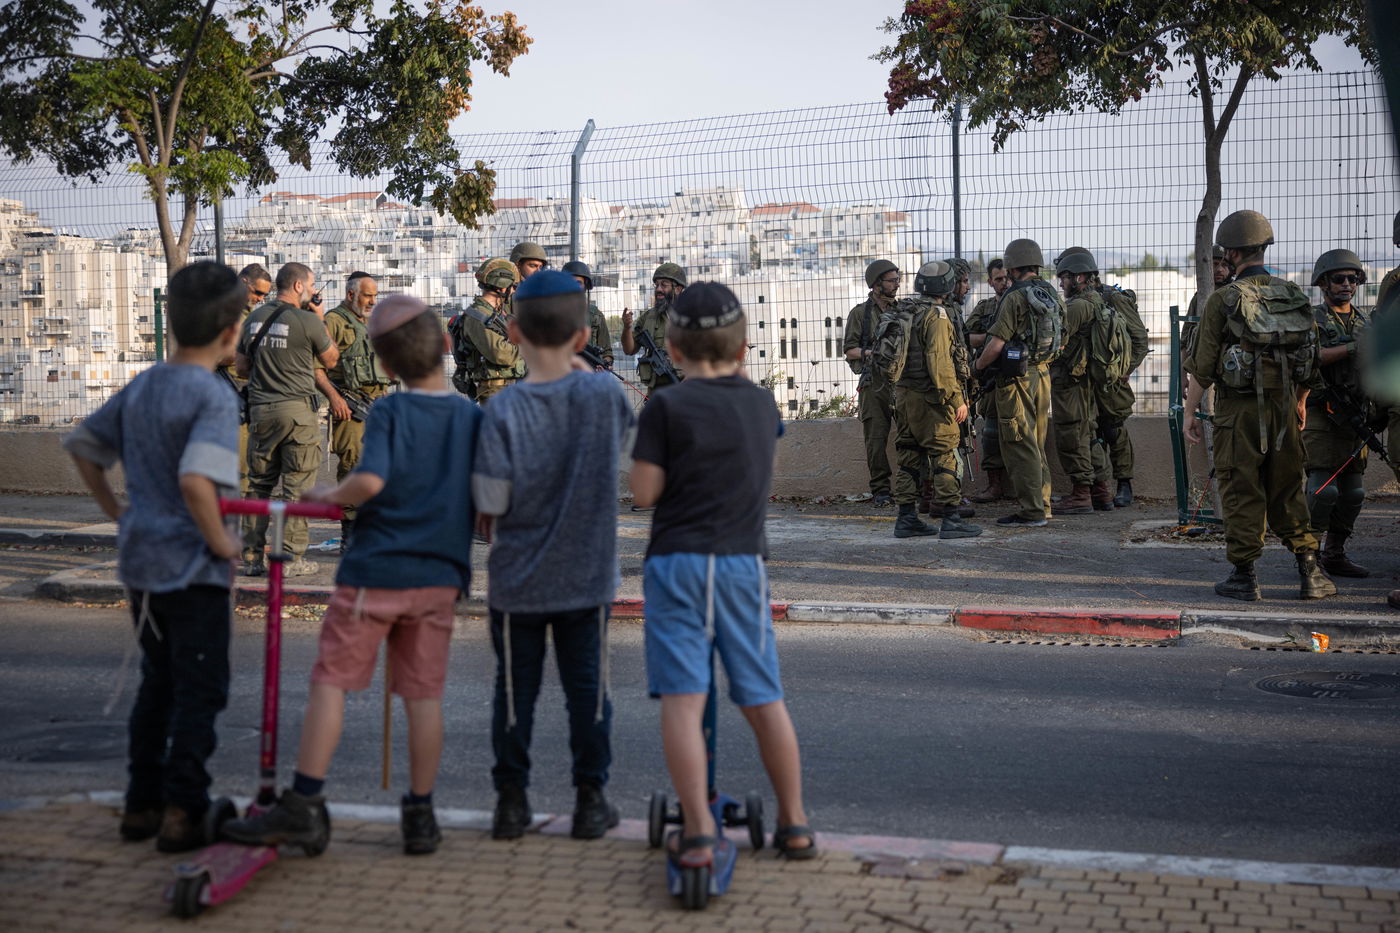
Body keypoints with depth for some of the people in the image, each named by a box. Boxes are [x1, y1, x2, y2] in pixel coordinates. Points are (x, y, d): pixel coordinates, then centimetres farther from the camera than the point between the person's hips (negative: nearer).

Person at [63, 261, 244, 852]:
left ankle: (141, 804, 24)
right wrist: (219, 541, -17)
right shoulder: (214, 397, -17)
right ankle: (182, 814, 3)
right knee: (199, 692, 2)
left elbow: (80, 444, 16)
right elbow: (194, 480, -31)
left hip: (139, 561, 8)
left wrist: (115, 511, 18)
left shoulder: (142, 387, 8)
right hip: (192, 569, -8)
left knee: (157, 685, 18)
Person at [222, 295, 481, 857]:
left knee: (330, 681, 2)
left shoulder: (389, 412, -7)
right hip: (440, 575, 4)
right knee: (424, 694, 9)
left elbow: (370, 480, -24)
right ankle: (421, 816, 15)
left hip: (375, 570, -4)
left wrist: (331, 495, -5)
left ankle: (304, 806, 1)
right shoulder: (472, 416, 4)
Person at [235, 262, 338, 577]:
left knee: (258, 484, 12)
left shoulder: (253, 319, 8)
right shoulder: (308, 321, -10)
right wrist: (321, 320, 11)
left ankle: (252, 556, 13)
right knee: (296, 486, 1)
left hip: (260, 410, 5)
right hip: (297, 410, -5)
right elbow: (331, 360, 5)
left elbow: (241, 366, 16)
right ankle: (290, 559, 2)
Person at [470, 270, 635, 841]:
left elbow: (490, 504, -15)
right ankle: (589, 799, 18)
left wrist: (492, 524, 7)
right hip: (588, 575, 1)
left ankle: (511, 800, 19)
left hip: (517, 579, -1)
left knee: (515, 690, 11)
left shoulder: (503, 412, -16)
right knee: (587, 687, 12)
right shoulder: (605, 394, -10)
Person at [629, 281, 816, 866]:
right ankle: (794, 824, 21)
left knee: (682, 698, -4)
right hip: (744, 562, 4)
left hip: (678, 561, -4)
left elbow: (644, 493, -8)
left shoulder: (667, 408, -7)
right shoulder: (763, 405, 6)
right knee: (764, 699, 13)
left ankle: (698, 831, -9)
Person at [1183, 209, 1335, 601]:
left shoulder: (1223, 300, -9)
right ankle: (1309, 571, 9)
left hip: (1238, 408, -4)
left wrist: (1190, 412, 0)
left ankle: (1243, 576, 5)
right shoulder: (1295, 296, 5)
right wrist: (1300, 402, 26)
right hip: (1284, 407, 4)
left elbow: (1203, 366, -9)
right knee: (1288, 491, 12)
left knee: (1241, 494, 2)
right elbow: (1312, 360, 12)